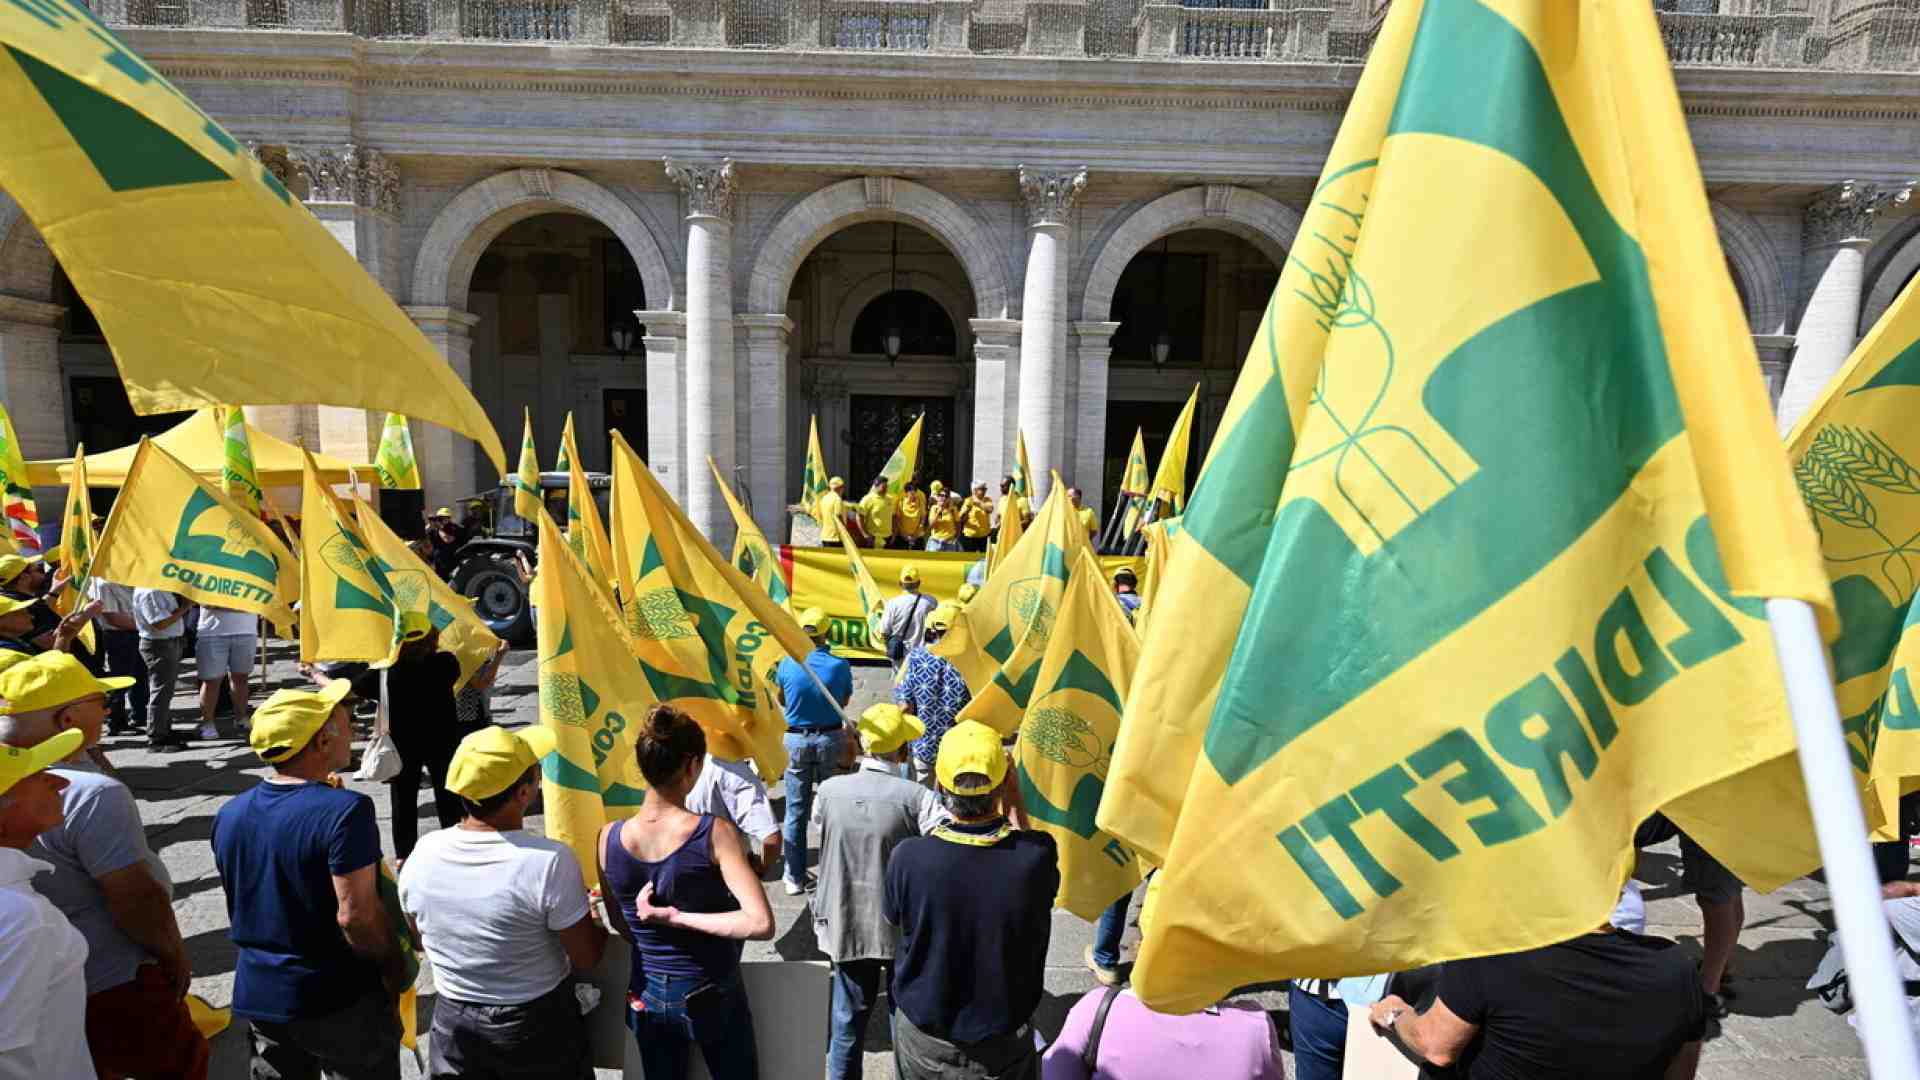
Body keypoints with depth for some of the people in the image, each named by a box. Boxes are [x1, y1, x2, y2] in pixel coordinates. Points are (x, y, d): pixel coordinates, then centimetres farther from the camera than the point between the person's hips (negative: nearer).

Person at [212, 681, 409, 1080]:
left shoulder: (229, 814, -1)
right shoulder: (344, 810, -24)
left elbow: (238, 904, 11)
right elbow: (355, 914, -26)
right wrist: (396, 966, -12)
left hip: (257, 994, 7)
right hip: (339, 1001, -6)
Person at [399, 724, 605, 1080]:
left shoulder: (422, 854, -13)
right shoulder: (550, 861, -29)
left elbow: (419, 940, 5)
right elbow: (587, 958, -18)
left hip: (454, 1024, 3)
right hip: (539, 1027, -3)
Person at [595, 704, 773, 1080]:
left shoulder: (608, 839, -14)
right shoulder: (715, 833, -25)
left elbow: (621, 926, 2)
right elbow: (761, 924, -32)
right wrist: (678, 918, -24)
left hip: (647, 996, 3)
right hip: (713, 997, -3)